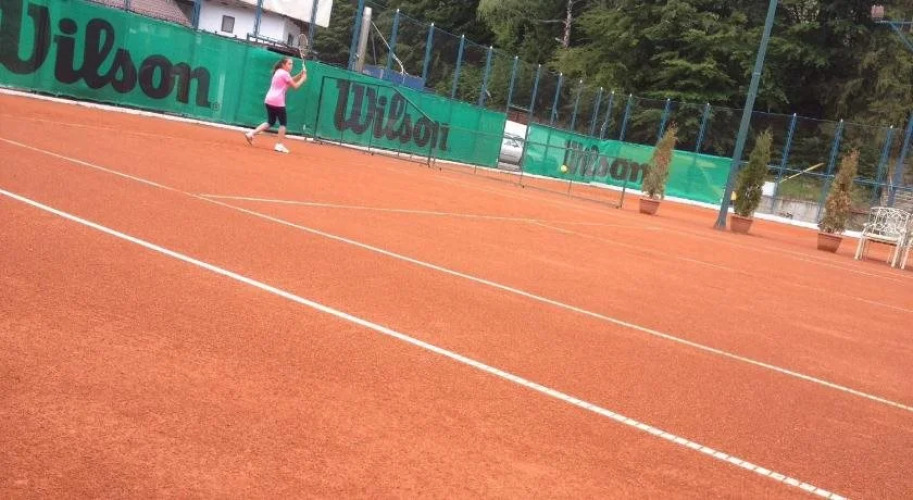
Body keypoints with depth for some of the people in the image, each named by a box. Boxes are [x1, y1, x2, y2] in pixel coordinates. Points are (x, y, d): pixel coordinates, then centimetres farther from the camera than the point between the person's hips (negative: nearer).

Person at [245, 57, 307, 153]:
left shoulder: (279, 72, 19)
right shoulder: (284, 73, -9)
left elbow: (291, 80, 26)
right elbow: (295, 86, -8)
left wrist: (300, 74, 14)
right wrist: (303, 78, 4)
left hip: (269, 100, 9)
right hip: (277, 102, -9)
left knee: (270, 122, 17)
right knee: (283, 123, 2)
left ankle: (251, 133, 6)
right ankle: (279, 145, 0)